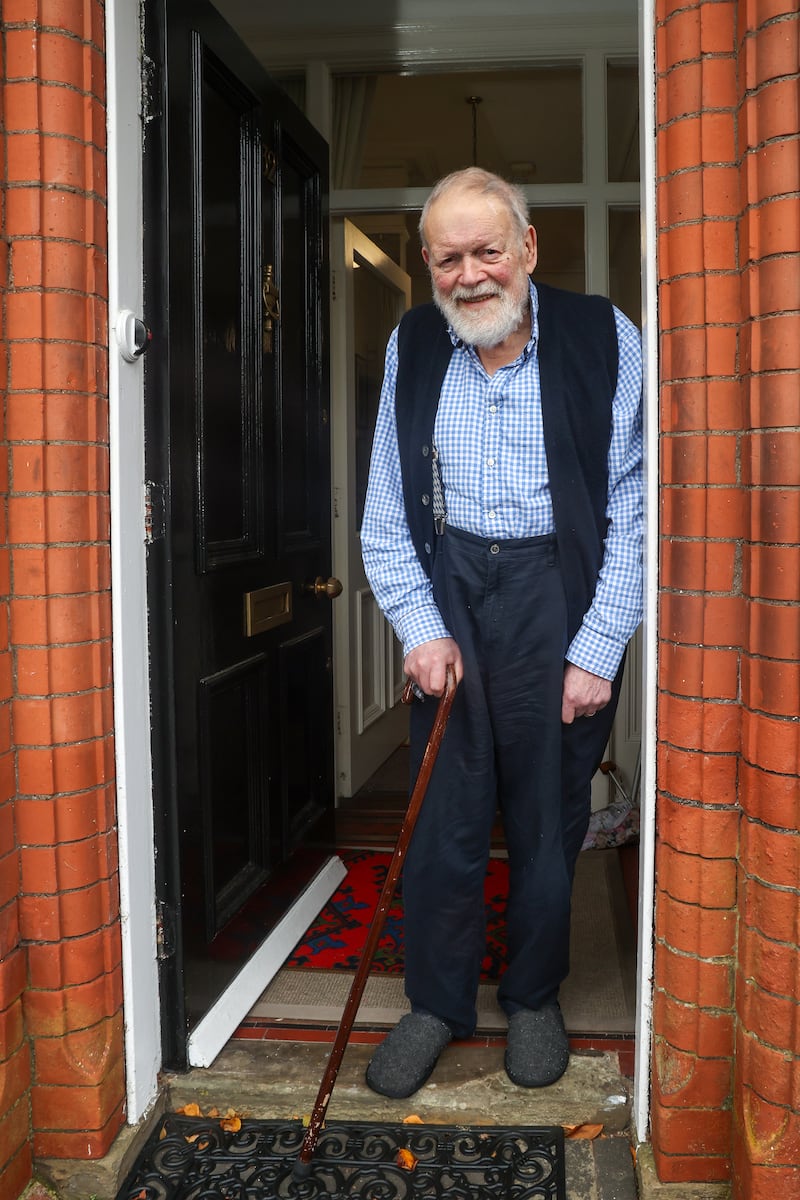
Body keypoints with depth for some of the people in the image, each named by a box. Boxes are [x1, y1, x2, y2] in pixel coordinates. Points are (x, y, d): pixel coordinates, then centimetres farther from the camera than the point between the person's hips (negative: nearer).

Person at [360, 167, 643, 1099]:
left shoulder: (604, 340, -6)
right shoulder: (411, 348, 4)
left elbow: (634, 512, -6)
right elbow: (386, 515, 7)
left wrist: (596, 652, -11)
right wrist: (420, 628, -4)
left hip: (560, 593, -2)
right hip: (447, 591, 2)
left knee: (549, 817, 8)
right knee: (444, 817, 4)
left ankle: (534, 997, 30)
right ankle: (437, 1002, 24)